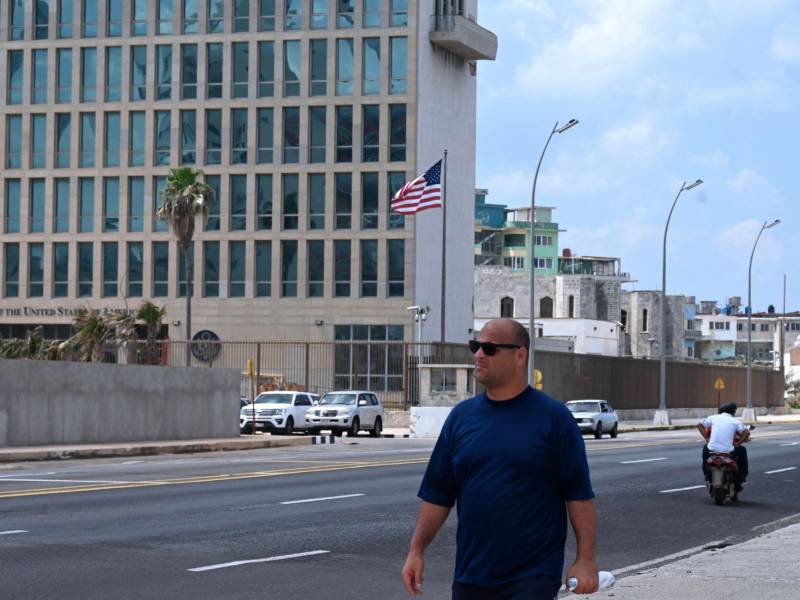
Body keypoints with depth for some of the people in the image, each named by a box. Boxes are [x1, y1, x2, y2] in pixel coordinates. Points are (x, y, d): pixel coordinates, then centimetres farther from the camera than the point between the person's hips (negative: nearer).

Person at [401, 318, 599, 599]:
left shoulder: (553, 417, -4)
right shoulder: (461, 416, 9)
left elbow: (579, 494, -6)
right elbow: (438, 494, 12)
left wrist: (585, 560, -11)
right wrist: (416, 550, 6)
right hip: (470, 576, 5)